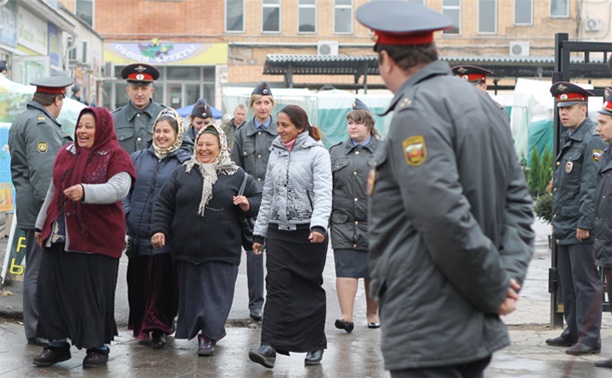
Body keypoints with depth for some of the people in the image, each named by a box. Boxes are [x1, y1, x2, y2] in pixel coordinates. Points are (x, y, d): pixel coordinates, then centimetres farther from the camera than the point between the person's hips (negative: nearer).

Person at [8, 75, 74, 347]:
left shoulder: (25, 120, 20)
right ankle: (38, 331, -2)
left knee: (37, 267, 17)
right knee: (39, 270, -6)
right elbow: (44, 172, -23)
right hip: (42, 211, -11)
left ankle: (37, 324, 26)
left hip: (31, 206, 11)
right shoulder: (40, 125, -16)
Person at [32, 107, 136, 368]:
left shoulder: (115, 157, -5)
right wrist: (41, 225, 24)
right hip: (59, 236, 6)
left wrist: (85, 191, -36)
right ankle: (58, 344, 19)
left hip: (96, 237, -6)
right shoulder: (66, 154, 14)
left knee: (94, 292, 0)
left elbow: (119, 188, -22)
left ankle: (98, 347, 15)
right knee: (53, 288, 7)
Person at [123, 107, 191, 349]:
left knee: (163, 282, -2)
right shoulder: (138, 159, 12)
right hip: (138, 234, 4)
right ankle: (141, 326, 21)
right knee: (138, 281, 8)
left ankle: (159, 328, 9)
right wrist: (126, 213, 1)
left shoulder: (185, 162, 0)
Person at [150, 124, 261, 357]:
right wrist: (159, 229, -1)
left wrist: (248, 205, -12)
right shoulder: (182, 173, 8)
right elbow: (164, 205, 9)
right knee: (191, 292, 10)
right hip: (187, 248, 3)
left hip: (221, 250, -2)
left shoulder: (236, 175, 4)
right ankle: (211, 331, 26)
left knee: (215, 294, -3)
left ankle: (209, 334, 7)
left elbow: (258, 200, 9)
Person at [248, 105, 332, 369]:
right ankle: (269, 347, -10)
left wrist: (319, 226, -30)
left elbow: (323, 194, -16)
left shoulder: (317, 153, -5)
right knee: (277, 288, -5)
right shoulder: (276, 153, 12)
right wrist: (259, 232, 14)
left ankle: (315, 346, 18)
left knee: (311, 288, 7)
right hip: (279, 231, 4)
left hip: (309, 232, -4)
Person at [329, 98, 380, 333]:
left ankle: (372, 313, 23)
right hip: (343, 221, 1)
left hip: (374, 222, -1)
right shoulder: (336, 152, 11)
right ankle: (347, 317, -11)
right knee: (345, 267, -7)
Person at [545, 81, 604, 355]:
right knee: (568, 284, 15)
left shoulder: (592, 142, -12)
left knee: (586, 284, -4)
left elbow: (591, 188, -18)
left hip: (581, 229, -9)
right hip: (564, 227, 9)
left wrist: (584, 224, -20)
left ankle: (589, 338, 1)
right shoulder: (568, 140, 17)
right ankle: (573, 331, 24)